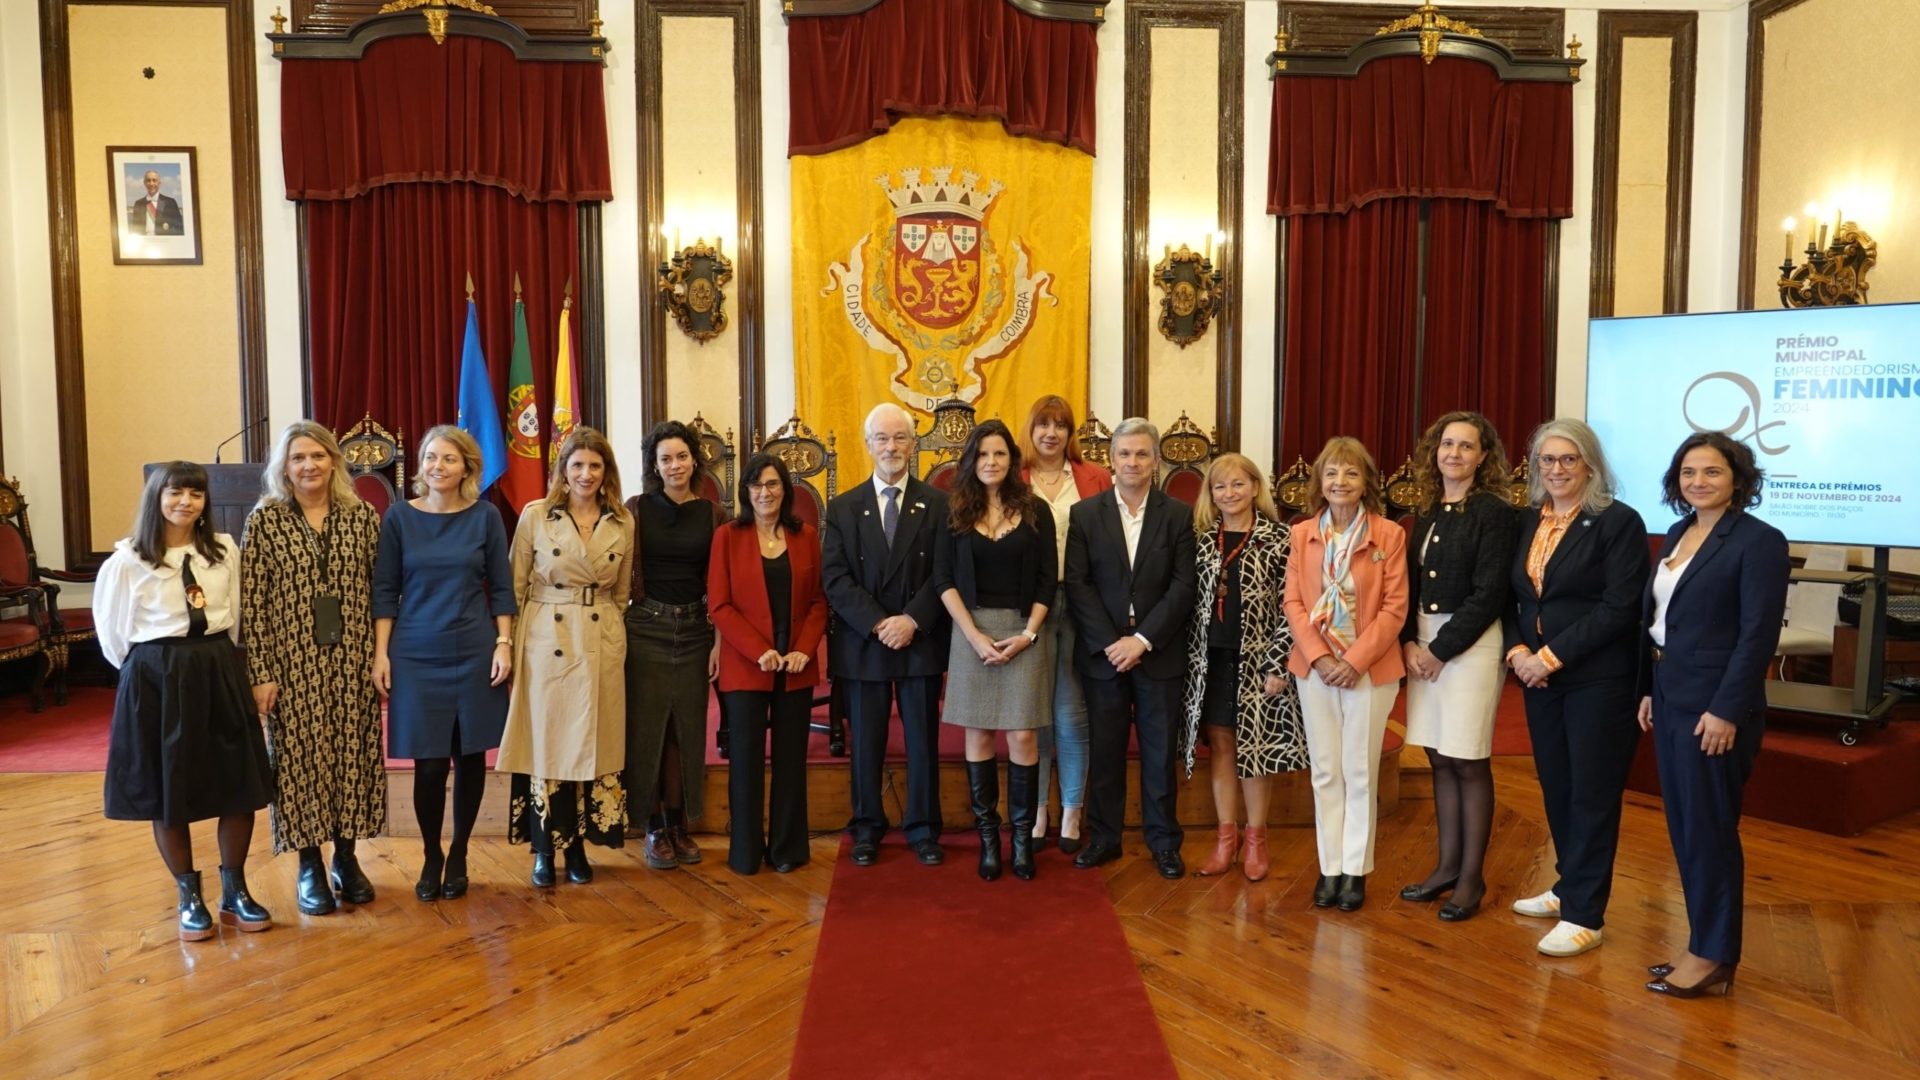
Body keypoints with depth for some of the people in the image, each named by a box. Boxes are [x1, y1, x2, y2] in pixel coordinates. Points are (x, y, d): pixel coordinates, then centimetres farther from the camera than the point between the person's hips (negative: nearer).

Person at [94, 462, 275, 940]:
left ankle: (235, 893, 21)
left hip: (221, 673, 3)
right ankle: (190, 897, 24)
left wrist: (215, 661, 11)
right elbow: (112, 632, 3)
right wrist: (154, 669, 11)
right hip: (156, 680, -3)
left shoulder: (225, 550, 1)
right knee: (166, 793, 7)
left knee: (239, 785, 5)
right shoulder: (127, 560, -8)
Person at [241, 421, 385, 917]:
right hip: (293, 664, -2)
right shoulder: (265, 520, -2)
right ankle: (309, 868, 19)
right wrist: (260, 673, -9)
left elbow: (381, 592, 4)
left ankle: (346, 858, 24)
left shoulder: (363, 517, 3)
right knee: (300, 759, 5)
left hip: (353, 662, 2)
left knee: (354, 755, 8)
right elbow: (251, 603, -5)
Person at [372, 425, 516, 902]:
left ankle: (458, 855, 24)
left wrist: (504, 643, -4)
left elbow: (501, 587, 4)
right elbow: (384, 590, 3)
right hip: (416, 656, 0)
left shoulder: (485, 517, 0)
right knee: (429, 762, 0)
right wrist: (380, 653, -3)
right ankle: (431, 857, 21)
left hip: (474, 654, 1)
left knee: (470, 757, 6)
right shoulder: (399, 516, 0)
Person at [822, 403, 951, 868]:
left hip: (921, 641, 0)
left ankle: (923, 830, 20)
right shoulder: (843, 508, 5)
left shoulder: (938, 504, 3)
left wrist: (912, 620, -16)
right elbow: (834, 578, -3)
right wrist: (878, 624, -14)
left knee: (923, 741, 8)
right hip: (863, 643, 1)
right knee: (866, 743, 8)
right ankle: (867, 830, 21)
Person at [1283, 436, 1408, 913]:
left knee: (1360, 772, 5)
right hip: (1315, 667, 3)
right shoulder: (1302, 534, 4)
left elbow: (1394, 607, -7)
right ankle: (1330, 867, 17)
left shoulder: (1389, 534, -4)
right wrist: (1319, 657, -10)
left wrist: (1355, 659, -14)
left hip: (1370, 668, -2)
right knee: (1324, 771, 8)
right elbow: (1293, 602, 1)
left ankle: (1356, 870, 16)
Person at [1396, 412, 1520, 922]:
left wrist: (1441, 649, -13)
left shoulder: (1494, 513, -8)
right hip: (1424, 642, 6)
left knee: (1468, 763, 0)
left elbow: (1488, 594, -13)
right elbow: (1411, 584, 11)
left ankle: (1472, 876, 12)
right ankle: (1447, 864, 22)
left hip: (1471, 644, -6)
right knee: (1440, 760, 11)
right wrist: (1410, 642, -3)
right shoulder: (1426, 512, 11)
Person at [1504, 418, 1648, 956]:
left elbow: (1619, 608, -15)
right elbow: (1512, 598, 12)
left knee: (1592, 794, 0)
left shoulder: (1618, 522, -8)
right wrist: (1517, 650, -5)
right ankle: (1569, 887, 28)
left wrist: (1552, 656, -17)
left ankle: (1584, 915, 6)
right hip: (1538, 676, 6)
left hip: (1598, 680, -6)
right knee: (1555, 787, 13)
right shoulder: (1528, 523, 11)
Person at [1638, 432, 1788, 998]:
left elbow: (1758, 634, -16)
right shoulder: (1678, 533, 12)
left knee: (1709, 829, 0)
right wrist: (1649, 689, 11)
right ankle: (1704, 942, 22)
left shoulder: (1759, 540, -11)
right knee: (1683, 828, 12)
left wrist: (1726, 711, -19)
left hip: (1713, 706, -8)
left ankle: (1714, 957, 11)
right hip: (1671, 699, 8)